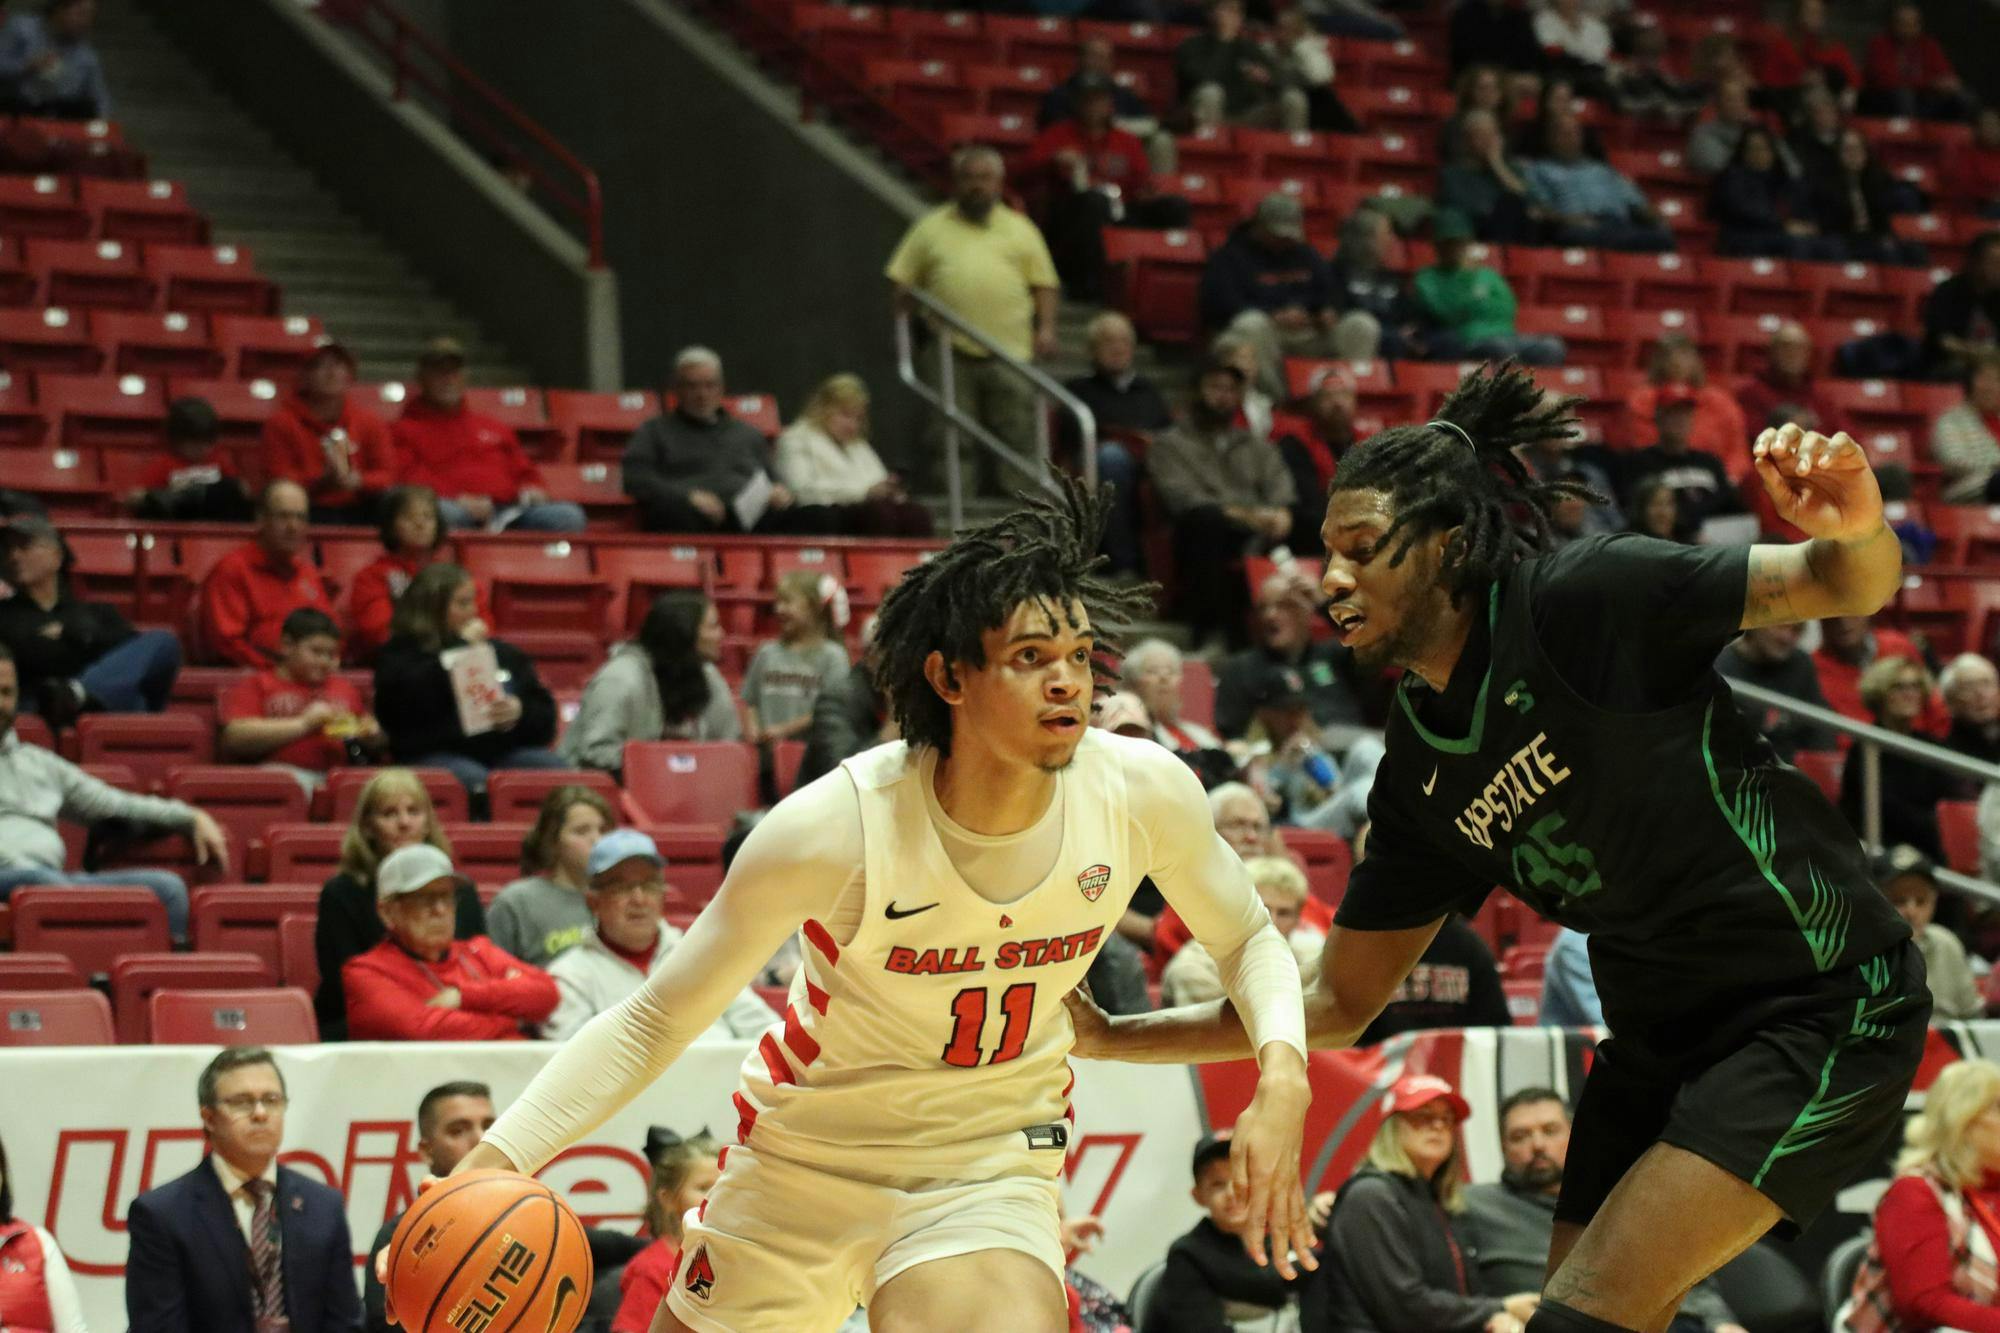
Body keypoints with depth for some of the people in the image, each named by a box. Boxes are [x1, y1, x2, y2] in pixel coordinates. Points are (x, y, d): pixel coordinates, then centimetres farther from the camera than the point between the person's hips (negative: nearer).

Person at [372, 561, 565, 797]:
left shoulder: (501, 652, 24)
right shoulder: (401, 653, 10)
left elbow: (545, 715, 21)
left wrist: (520, 712, -5)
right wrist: (462, 647, -4)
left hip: (504, 749, 5)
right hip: (436, 753, -5)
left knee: (560, 771, -23)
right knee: (475, 780, -38)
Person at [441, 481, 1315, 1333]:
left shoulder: (1143, 793, -17)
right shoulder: (835, 828, -26)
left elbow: (1246, 939, 4)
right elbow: (652, 1022, -18)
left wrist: (1282, 1073, -17)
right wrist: (495, 1161, -31)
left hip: (988, 1171, 1)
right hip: (805, 1164, 0)